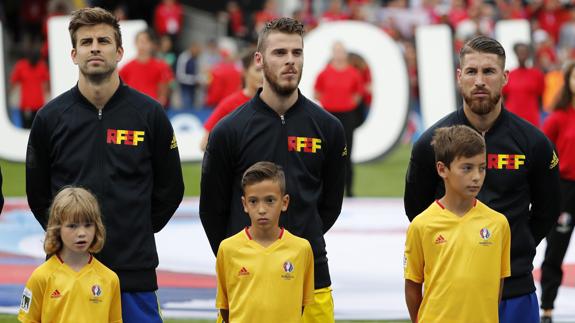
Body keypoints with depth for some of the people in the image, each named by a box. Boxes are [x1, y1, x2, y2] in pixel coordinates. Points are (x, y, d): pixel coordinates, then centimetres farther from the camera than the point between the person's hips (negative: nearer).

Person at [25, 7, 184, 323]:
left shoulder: (150, 114, 2)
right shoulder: (50, 117, 4)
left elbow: (170, 189, 10)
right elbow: (37, 192, 14)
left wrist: (137, 234, 7)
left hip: (134, 271, -1)